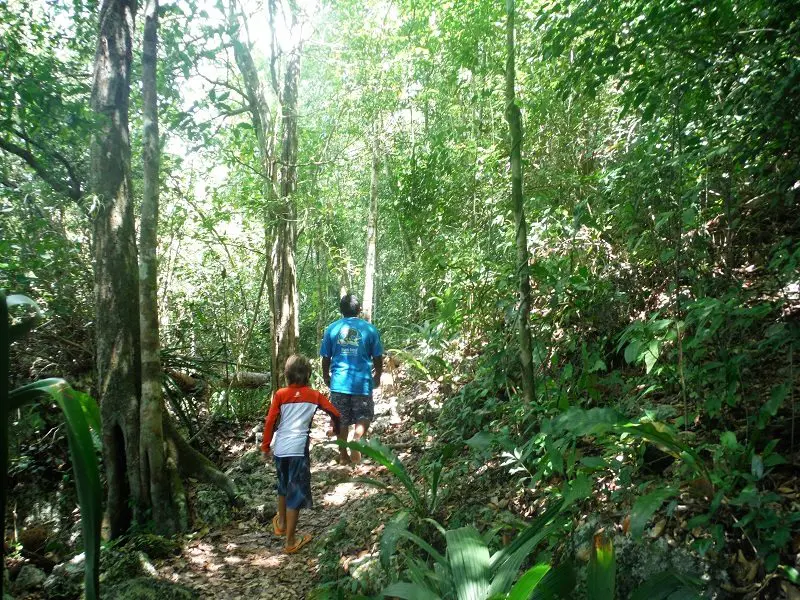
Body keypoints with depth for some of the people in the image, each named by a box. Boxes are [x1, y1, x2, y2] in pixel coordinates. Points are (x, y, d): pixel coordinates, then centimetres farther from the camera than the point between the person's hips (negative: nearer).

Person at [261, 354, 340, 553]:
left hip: (280, 449, 3)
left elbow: (270, 422, 1)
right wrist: (335, 426, 27)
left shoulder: (280, 394, 4)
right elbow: (335, 413, 5)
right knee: (296, 494, 5)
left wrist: (265, 446, 11)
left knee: (284, 487, 25)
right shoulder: (314, 395, 2)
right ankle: (291, 541, 9)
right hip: (298, 449, -3)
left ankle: (281, 524, 45)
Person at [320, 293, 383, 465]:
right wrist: (377, 376, 18)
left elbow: (326, 358, 5)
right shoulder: (369, 328, -2)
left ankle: (343, 454, 19)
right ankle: (356, 440, -13)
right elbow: (378, 357, 1)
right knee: (364, 416, 12)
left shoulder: (332, 328, 1)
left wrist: (326, 377, 21)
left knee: (341, 420, 13)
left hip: (339, 382, 1)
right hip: (362, 381, -1)